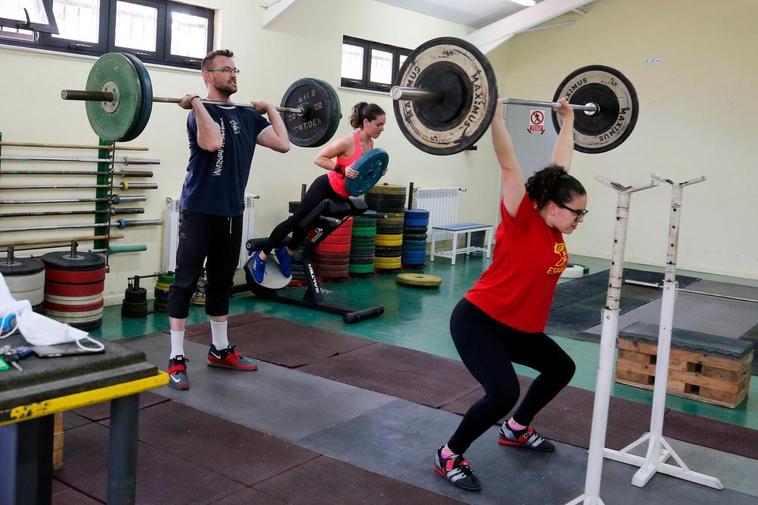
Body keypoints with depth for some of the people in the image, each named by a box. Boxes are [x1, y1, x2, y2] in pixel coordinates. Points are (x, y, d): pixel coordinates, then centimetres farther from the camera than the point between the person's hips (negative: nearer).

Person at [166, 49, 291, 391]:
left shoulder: (247, 115, 11)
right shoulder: (200, 112, -9)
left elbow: (283, 144, 0)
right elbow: (212, 143, -32)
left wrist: (270, 110, 9)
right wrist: (196, 103, -25)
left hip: (231, 212, 7)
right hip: (199, 211, -7)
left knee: (221, 282, 15)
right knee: (186, 282, -2)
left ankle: (220, 350, 27)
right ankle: (176, 358, 4)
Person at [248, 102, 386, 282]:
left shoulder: (370, 144, 0)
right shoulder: (348, 141, -24)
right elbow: (318, 158, -22)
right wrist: (342, 170, -33)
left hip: (340, 196, 8)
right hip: (326, 188, -8)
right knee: (296, 221, 0)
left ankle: (286, 253, 43)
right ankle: (260, 258, 12)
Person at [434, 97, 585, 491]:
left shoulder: (553, 225, 1)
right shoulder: (523, 221, -19)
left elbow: (561, 165, 11)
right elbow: (508, 165, -27)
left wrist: (568, 121, 19)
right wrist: (494, 113, -30)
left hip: (517, 326, 10)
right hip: (477, 321, -10)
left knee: (561, 368, 22)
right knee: (503, 393, -24)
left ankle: (516, 429, 38)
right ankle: (449, 456, -3)